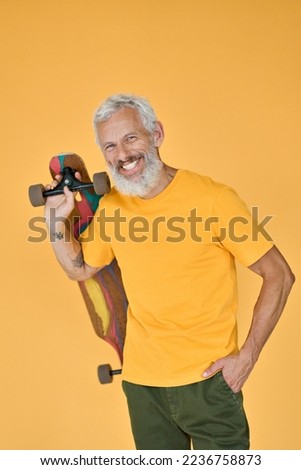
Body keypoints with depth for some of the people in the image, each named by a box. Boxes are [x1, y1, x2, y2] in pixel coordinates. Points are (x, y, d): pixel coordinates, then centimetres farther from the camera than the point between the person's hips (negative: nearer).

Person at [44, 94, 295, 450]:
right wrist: (57, 220, 0)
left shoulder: (212, 198, -15)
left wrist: (247, 356, -13)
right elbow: (80, 269, 16)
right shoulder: (110, 206, 2)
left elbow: (278, 275, -10)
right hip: (141, 381, 5)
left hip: (208, 379, -5)